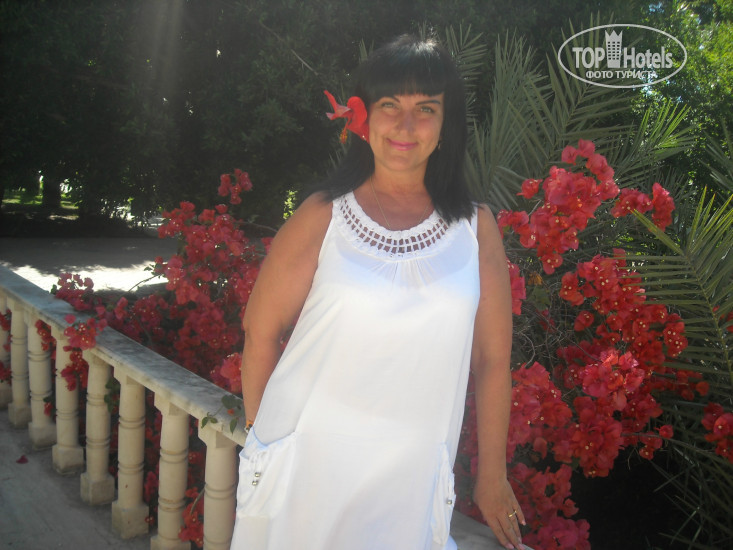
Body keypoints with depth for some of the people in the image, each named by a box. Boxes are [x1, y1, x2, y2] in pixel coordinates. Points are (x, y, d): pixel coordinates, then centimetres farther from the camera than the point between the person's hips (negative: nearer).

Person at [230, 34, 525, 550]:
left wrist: (493, 477, 8)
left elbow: (492, 359, 4)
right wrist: (263, 436, 6)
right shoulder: (322, 217, -3)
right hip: (307, 466, 0)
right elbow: (261, 332, 1)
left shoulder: (476, 228, 1)